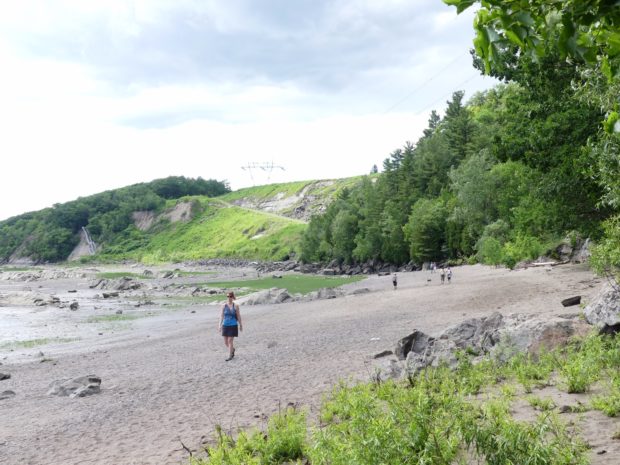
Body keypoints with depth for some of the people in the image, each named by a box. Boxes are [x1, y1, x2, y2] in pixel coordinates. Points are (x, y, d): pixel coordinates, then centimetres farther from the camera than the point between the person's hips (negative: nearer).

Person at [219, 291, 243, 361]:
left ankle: (230, 356, 7)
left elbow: (238, 316, 3)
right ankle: (232, 349, 38)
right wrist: (220, 325, -3)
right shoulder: (224, 306, 0)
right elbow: (221, 316, 2)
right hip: (225, 325, 3)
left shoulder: (235, 306, -4)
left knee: (230, 340, -5)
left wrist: (240, 325, 7)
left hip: (233, 325, -3)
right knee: (226, 341, 8)